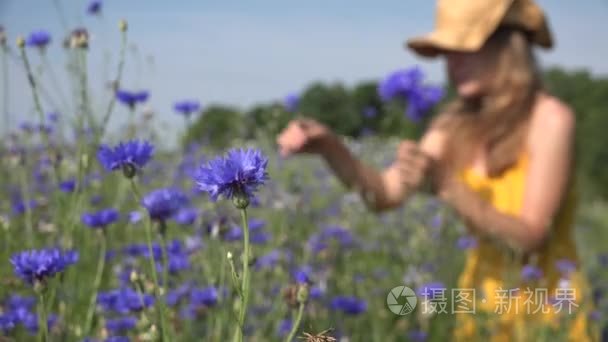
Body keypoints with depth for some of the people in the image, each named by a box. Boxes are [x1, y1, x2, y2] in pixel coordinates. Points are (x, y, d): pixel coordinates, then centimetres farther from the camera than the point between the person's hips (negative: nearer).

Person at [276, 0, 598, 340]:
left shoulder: (551, 118, -19)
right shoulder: (458, 121, -3)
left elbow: (529, 236, -22)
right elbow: (387, 192, -10)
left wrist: (445, 184, -31)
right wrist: (329, 147, -25)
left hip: (547, 310, -5)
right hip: (482, 306, 5)